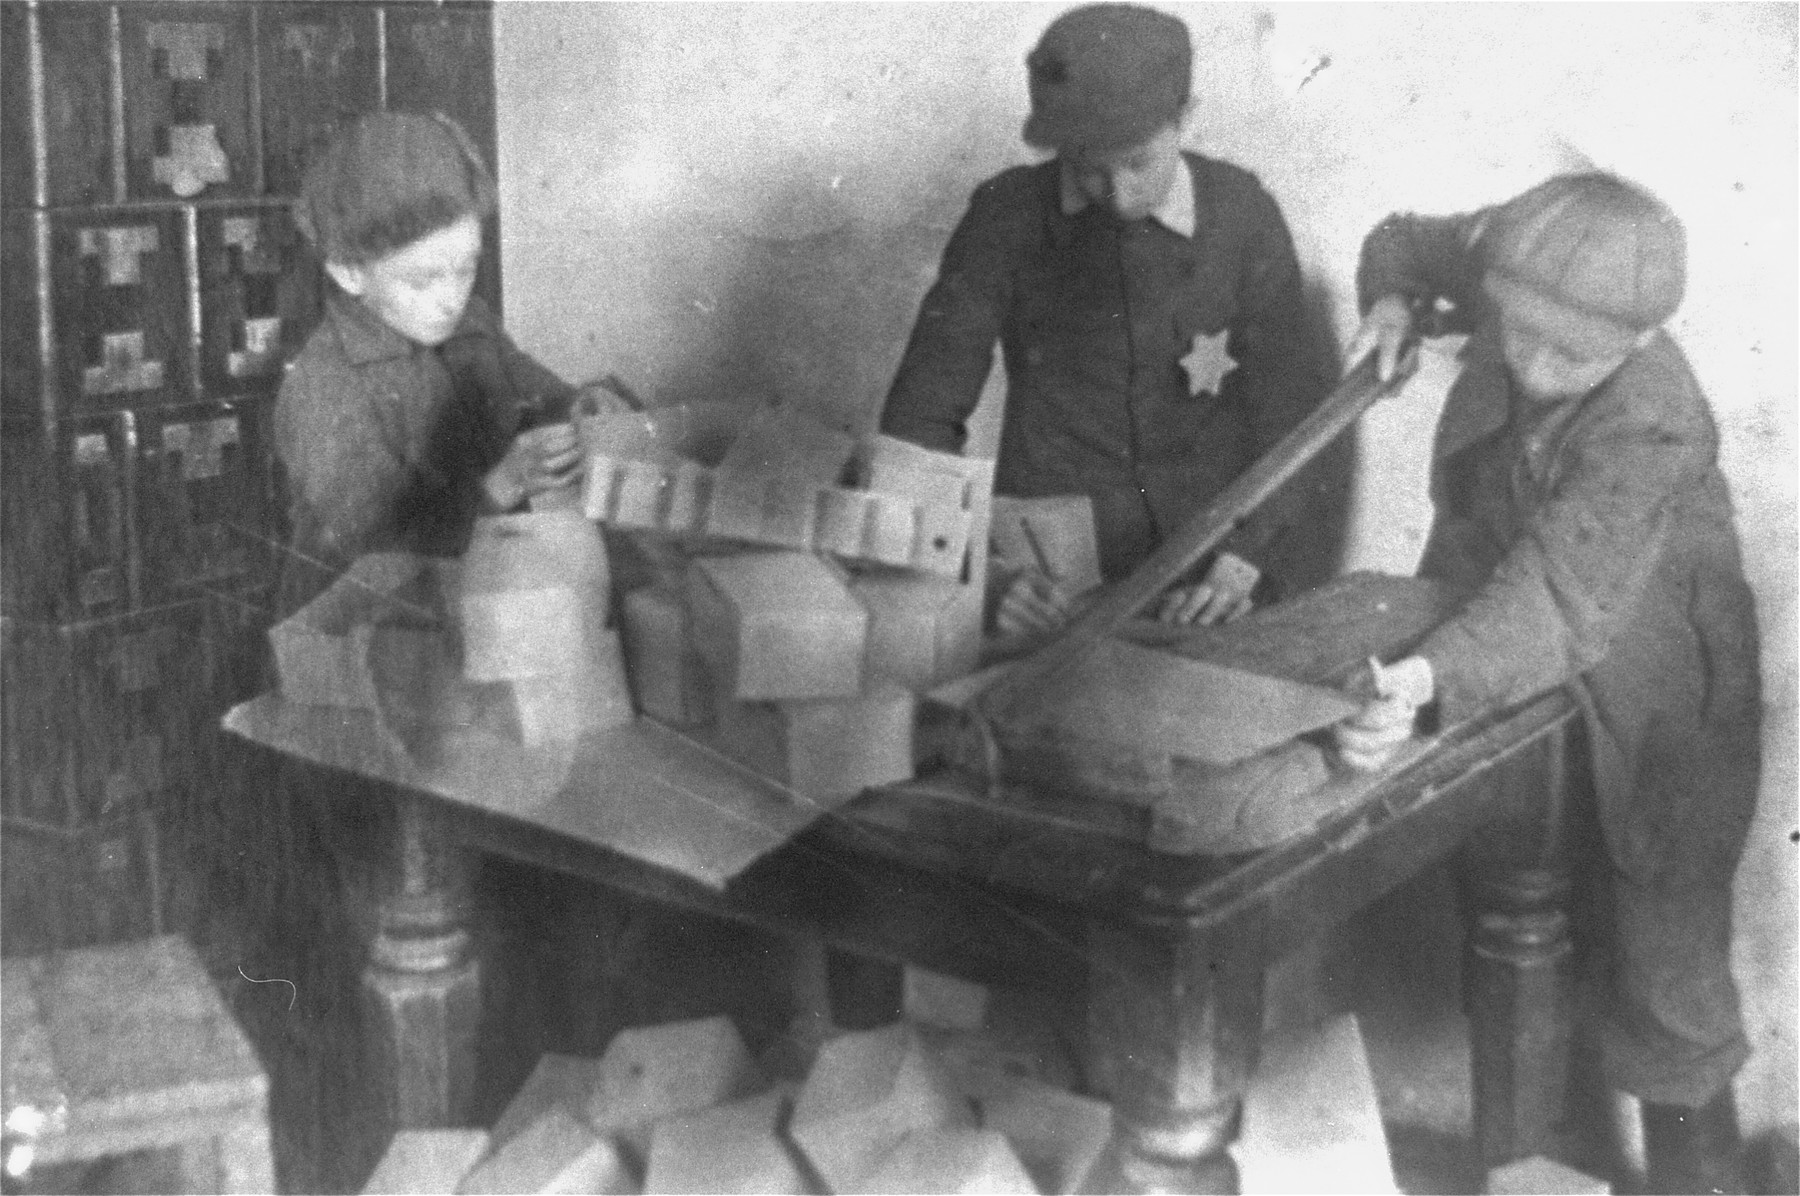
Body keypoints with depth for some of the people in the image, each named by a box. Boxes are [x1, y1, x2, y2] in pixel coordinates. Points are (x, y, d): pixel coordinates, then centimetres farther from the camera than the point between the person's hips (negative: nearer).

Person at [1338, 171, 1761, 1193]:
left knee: (1659, 948, 3)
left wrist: (1429, 678, -61)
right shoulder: (1507, 255, -17)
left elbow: (1558, 605, -46)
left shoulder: (1653, 429, -35)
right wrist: (1393, 300, -15)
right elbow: (1407, 243, 7)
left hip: (1641, 696, -6)